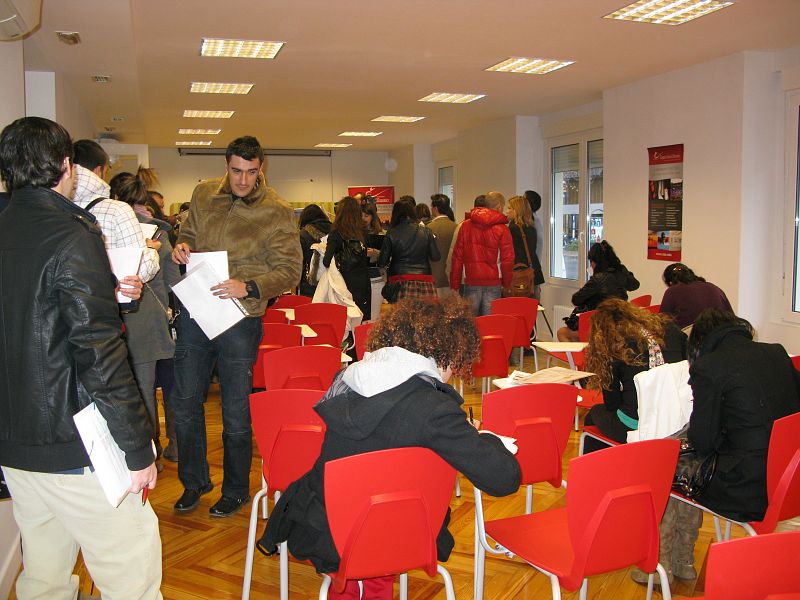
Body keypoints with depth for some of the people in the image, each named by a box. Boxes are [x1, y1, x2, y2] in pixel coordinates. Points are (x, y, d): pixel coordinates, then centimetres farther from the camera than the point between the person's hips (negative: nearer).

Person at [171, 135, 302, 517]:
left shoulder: (276, 211, -8)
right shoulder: (203, 195, 6)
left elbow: (290, 270, -9)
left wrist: (248, 287, -24)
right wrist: (181, 247, -2)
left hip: (239, 318, -4)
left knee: (235, 411, 7)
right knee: (185, 402, 14)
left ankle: (236, 489, 27)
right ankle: (194, 481, 34)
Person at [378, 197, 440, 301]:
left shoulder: (391, 234, -1)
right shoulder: (426, 232, 2)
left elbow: (382, 263, 1)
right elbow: (436, 257, 7)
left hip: (400, 281, -1)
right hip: (424, 281, 1)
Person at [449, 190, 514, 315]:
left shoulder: (465, 226, 5)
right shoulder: (502, 229, -3)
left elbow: (457, 257, 5)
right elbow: (507, 259, -4)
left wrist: (455, 285, 9)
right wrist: (506, 284, 10)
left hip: (471, 282, 2)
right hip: (493, 283, -2)